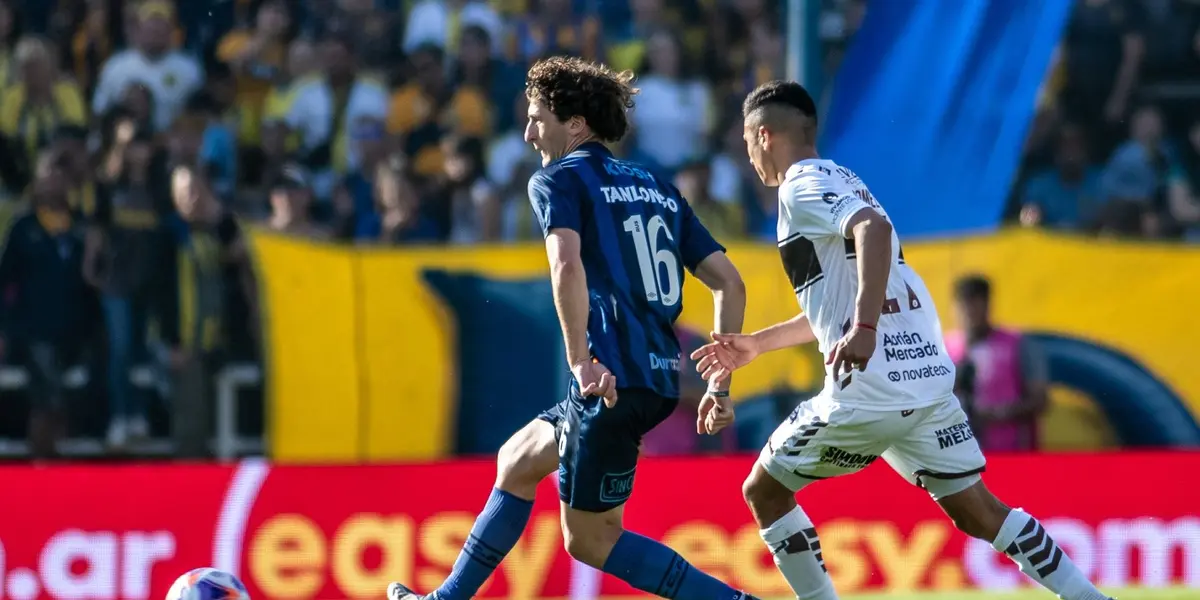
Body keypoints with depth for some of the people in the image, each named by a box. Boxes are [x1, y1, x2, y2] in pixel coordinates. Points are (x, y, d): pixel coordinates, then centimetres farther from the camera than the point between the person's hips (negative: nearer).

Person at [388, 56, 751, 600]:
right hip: (661, 378, 8)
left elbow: (567, 264, -21)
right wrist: (721, 386, 14)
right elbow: (729, 283, 14)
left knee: (591, 538, 1)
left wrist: (581, 360, -22)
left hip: (613, 378, -8)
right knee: (516, 462, 24)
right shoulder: (658, 189, 20)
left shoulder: (557, 180, 0)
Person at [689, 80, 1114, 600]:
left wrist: (863, 328, -36)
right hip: (930, 379, 8)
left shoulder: (804, 186, -4)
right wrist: (756, 344, 37)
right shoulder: (842, 183, 24)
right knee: (977, 512, 10)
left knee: (764, 492, 9)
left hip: (868, 391, -8)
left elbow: (873, 227, -26)